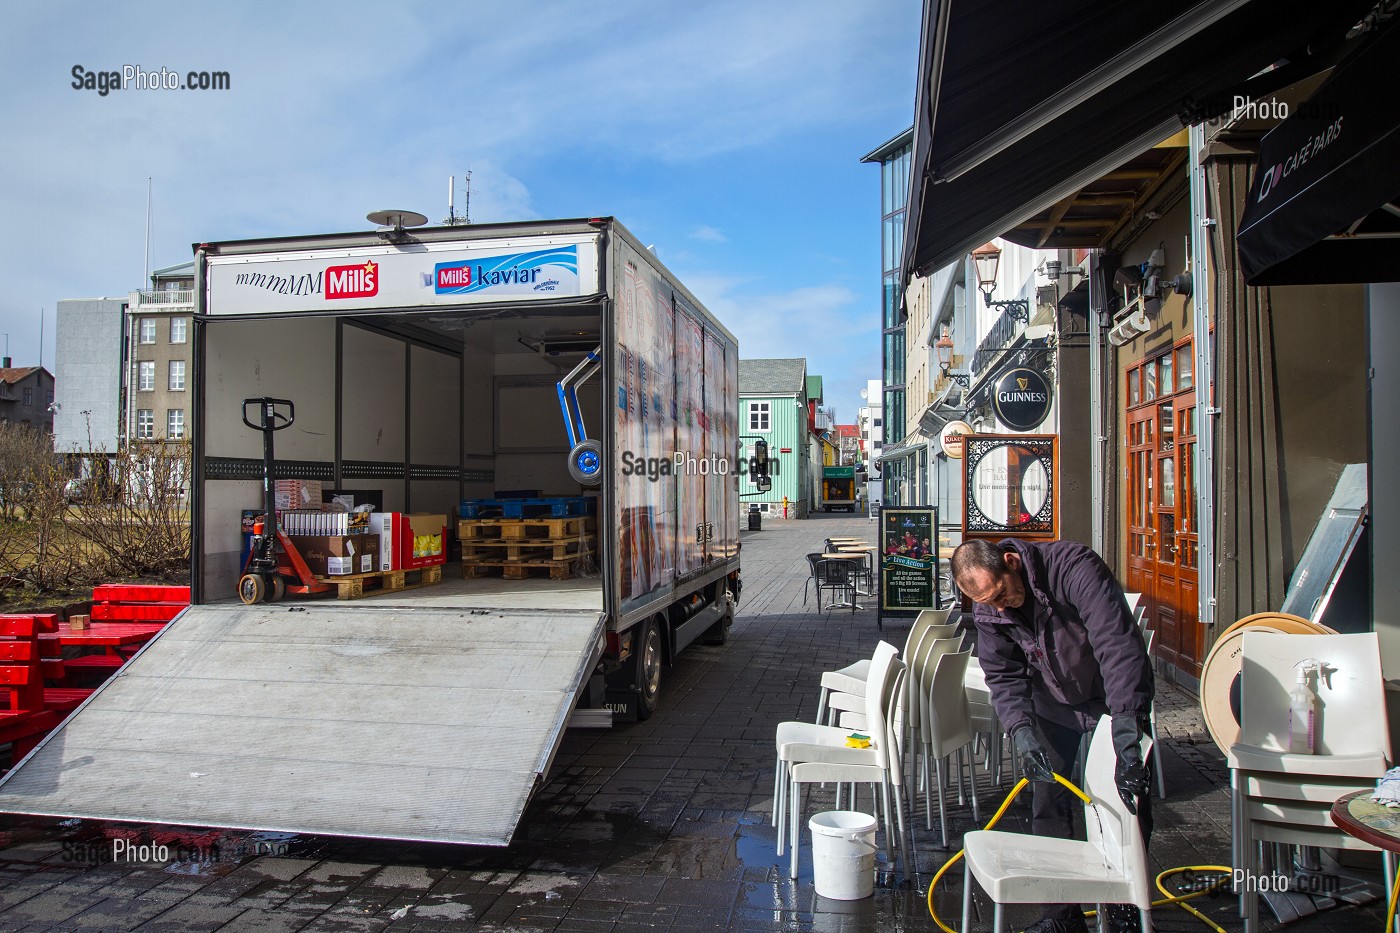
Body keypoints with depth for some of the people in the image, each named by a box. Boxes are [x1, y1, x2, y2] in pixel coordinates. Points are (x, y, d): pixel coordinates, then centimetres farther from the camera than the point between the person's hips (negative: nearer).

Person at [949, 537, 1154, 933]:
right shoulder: (987, 612, -16)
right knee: (1048, 803, 2)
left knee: (1130, 804, 2)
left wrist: (1127, 735, -46)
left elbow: (1120, 646, -40)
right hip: (1054, 705, 4)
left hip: (1117, 701, -3)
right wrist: (1021, 730, -29)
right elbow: (1004, 677, -9)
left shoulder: (1076, 567, -34)